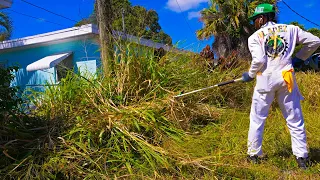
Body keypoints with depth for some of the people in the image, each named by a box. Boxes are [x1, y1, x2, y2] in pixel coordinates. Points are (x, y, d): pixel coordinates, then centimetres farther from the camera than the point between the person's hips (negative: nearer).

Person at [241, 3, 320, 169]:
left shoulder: (255, 37, 0)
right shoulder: (291, 29, 9)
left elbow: (259, 60, -12)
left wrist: (250, 75, 3)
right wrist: (299, 58, 19)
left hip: (266, 79, -2)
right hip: (286, 78, 2)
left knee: (257, 119, 11)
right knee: (295, 120, 11)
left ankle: (254, 154, 18)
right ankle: (301, 157, 14)